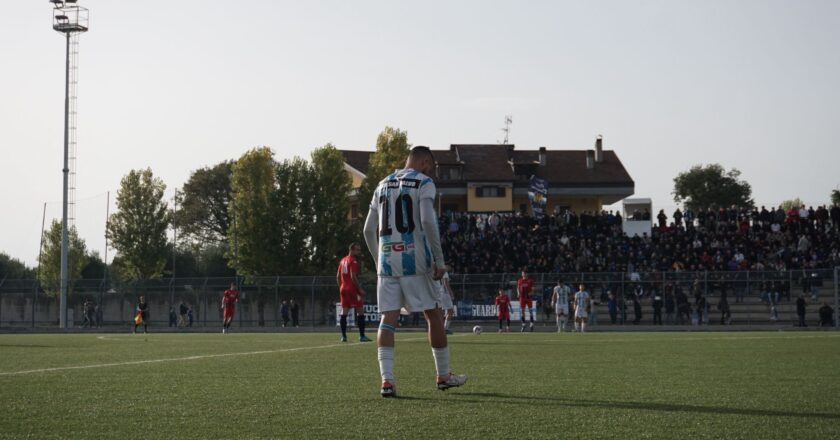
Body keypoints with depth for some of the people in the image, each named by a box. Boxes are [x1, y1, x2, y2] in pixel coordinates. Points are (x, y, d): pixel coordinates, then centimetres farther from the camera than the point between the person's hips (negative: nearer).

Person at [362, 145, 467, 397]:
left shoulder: (383, 185, 17)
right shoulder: (424, 183, -1)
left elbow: (369, 230, 16)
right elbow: (428, 221, -15)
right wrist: (440, 260, -11)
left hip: (387, 260, 5)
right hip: (414, 259, -5)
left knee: (388, 319, 0)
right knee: (433, 315, 8)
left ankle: (386, 379, -12)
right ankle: (443, 375, 17)